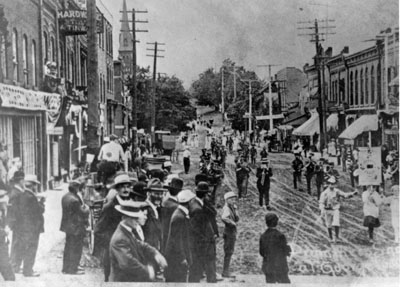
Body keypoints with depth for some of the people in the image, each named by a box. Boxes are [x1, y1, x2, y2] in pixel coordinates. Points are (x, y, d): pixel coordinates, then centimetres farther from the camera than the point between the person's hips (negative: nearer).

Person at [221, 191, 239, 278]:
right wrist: (232, 223, -24)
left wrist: (235, 209, -4)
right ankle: (225, 272, -1)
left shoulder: (232, 208, 13)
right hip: (229, 232, -10)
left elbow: (237, 219, 9)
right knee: (228, 252, -6)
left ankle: (226, 271, 23)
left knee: (230, 252, 15)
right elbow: (223, 217, -36)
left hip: (232, 233, 10)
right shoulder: (226, 208, -17)